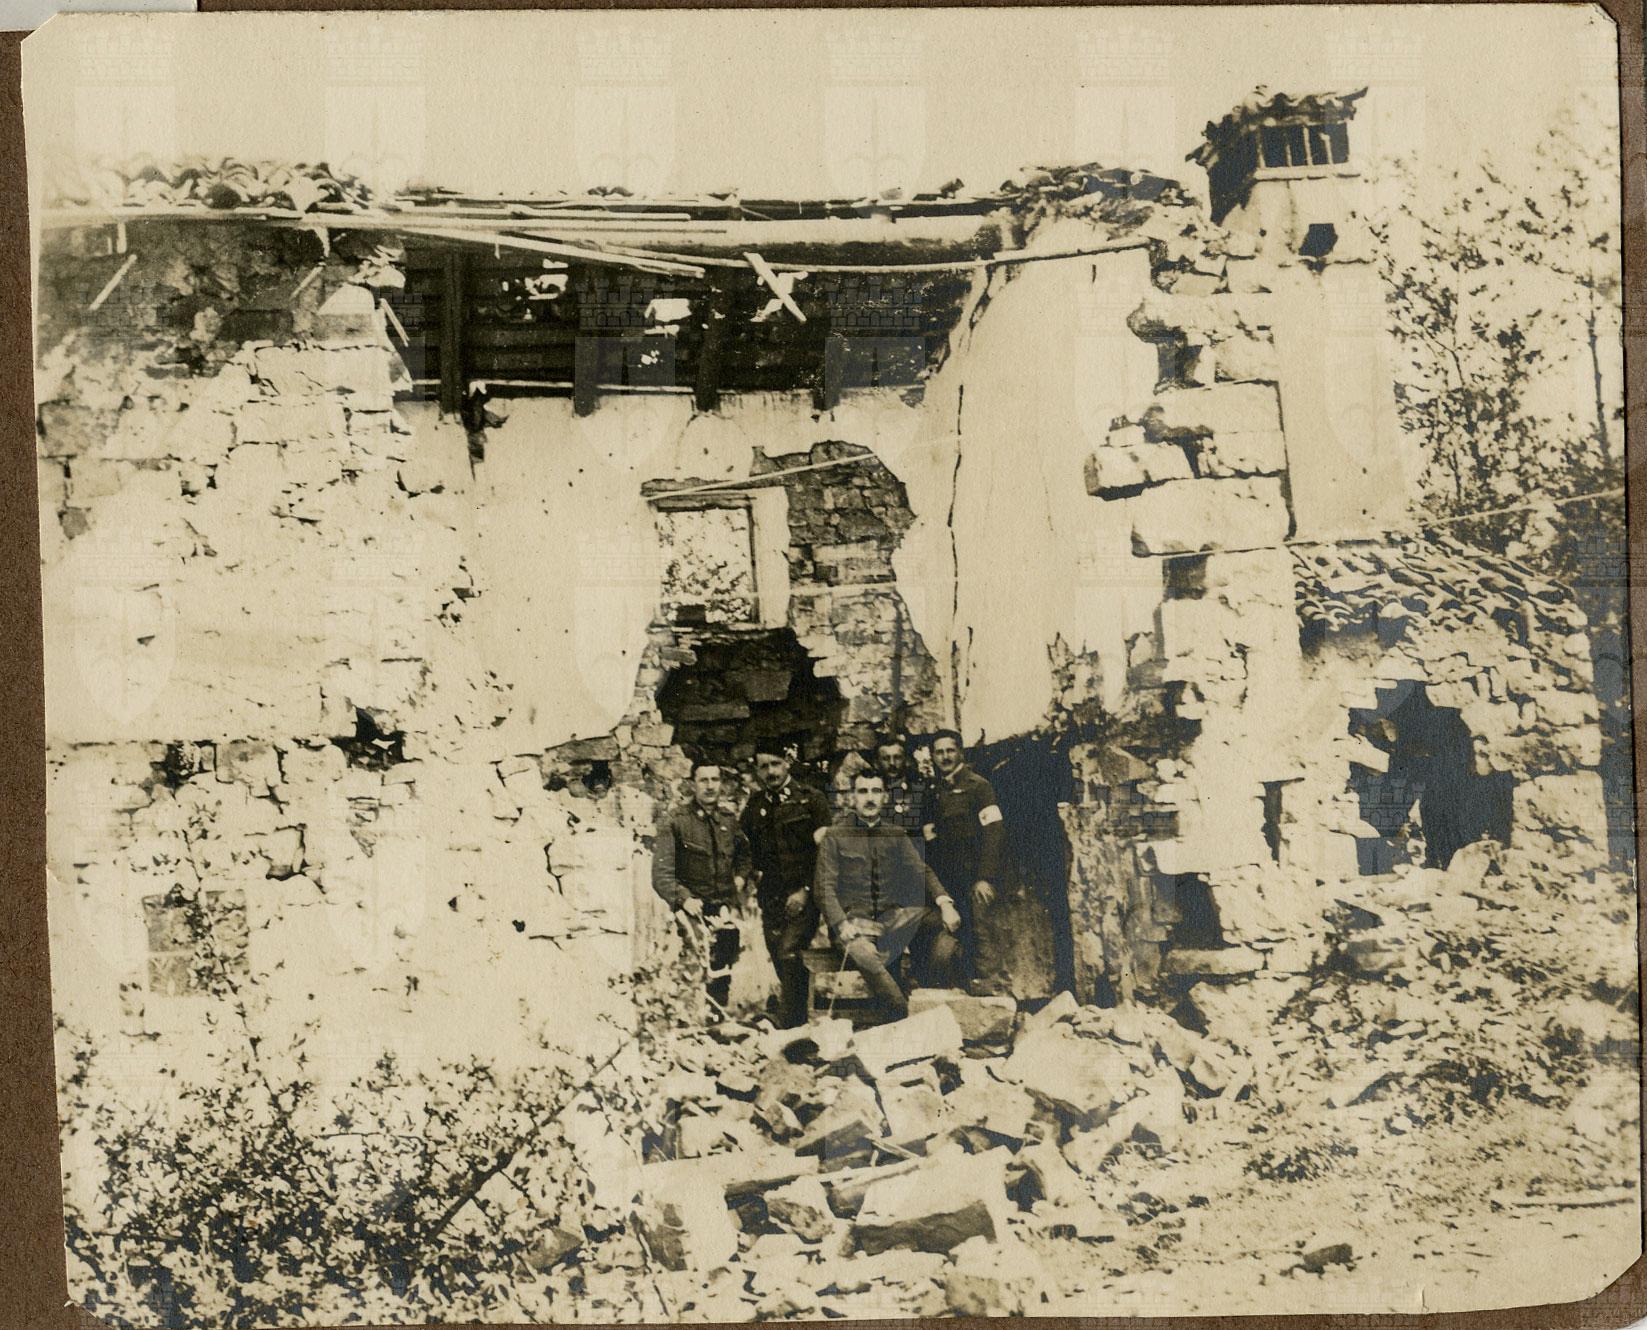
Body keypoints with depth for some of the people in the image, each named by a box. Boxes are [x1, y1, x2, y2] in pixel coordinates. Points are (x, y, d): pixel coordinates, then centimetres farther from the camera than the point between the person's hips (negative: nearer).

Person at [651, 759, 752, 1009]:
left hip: (724, 908, 5)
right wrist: (684, 898, -23)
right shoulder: (674, 820, -4)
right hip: (694, 907, -5)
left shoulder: (729, 821, 12)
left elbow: (744, 855, 32)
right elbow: (661, 874, -10)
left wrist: (740, 879, 15)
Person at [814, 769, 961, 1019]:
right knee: (862, 954, -36)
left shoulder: (896, 835, 14)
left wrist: (944, 902, -15)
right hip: (855, 920, -4)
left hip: (893, 916, 4)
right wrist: (841, 924, -20)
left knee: (947, 920, -16)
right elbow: (825, 886, -2)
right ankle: (906, 1015, -24)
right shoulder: (835, 837, 3)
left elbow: (921, 871, 5)